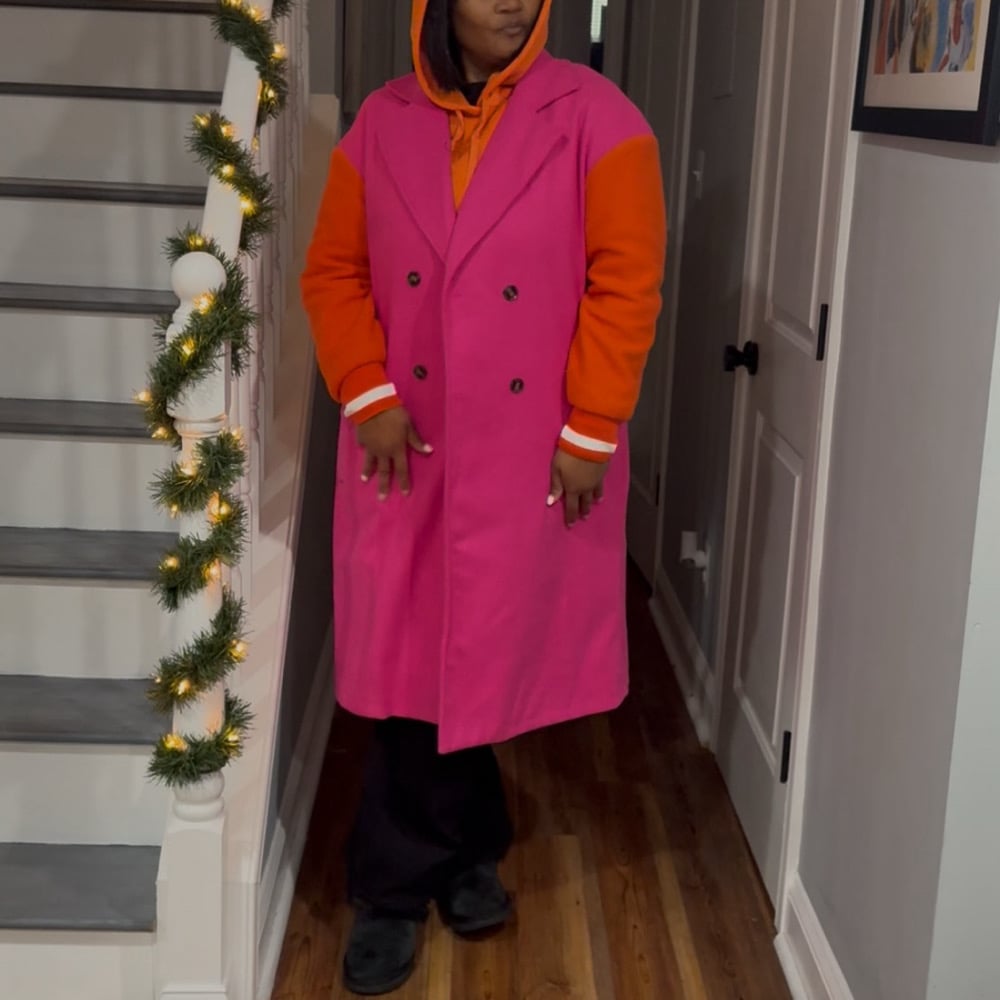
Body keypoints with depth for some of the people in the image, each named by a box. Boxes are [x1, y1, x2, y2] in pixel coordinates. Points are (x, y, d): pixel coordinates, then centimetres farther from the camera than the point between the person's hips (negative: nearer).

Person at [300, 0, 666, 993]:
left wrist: (591, 432, -12)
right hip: (406, 445, 2)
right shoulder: (383, 122, 4)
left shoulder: (594, 117, -5)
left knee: (484, 657, 9)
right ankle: (457, 854, 24)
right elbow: (332, 270, 6)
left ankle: (409, 874, 29)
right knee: (414, 662, 4)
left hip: (534, 454, -1)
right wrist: (367, 396, -7)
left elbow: (627, 281, -8)